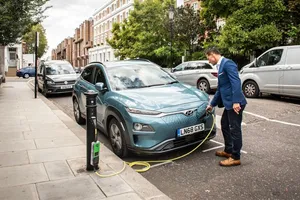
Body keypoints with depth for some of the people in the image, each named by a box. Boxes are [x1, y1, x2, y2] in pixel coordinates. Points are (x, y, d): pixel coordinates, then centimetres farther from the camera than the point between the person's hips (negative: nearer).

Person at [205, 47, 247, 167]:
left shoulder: (227, 63, -11)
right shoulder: (221, 66, 19)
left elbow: (236, 82, -22)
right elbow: (220, 89, 26)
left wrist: (236, 101, -28)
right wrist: (212, 104, 31)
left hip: (235, 103, -10)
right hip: (229, 103, 11)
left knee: (235, 129, -2)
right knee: (225, 126, 20)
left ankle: (235, 157, 8)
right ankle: (228, 151, 34)